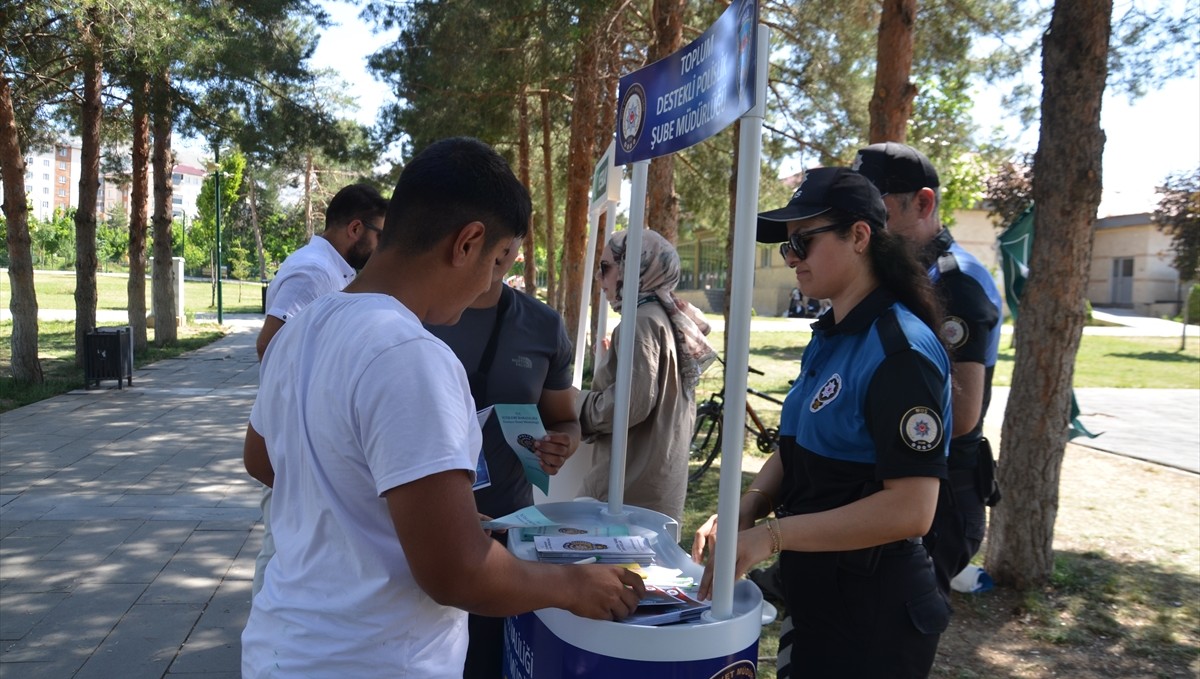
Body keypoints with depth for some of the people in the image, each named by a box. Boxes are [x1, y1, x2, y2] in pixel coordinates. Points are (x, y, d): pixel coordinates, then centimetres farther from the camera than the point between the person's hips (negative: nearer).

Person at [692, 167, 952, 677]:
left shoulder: (900, 350, -22)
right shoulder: (829, 338, 5)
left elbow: (910, 510, -26)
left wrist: (773, 535, -27)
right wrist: (747, 508, -7)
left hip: (873, 614, -8)